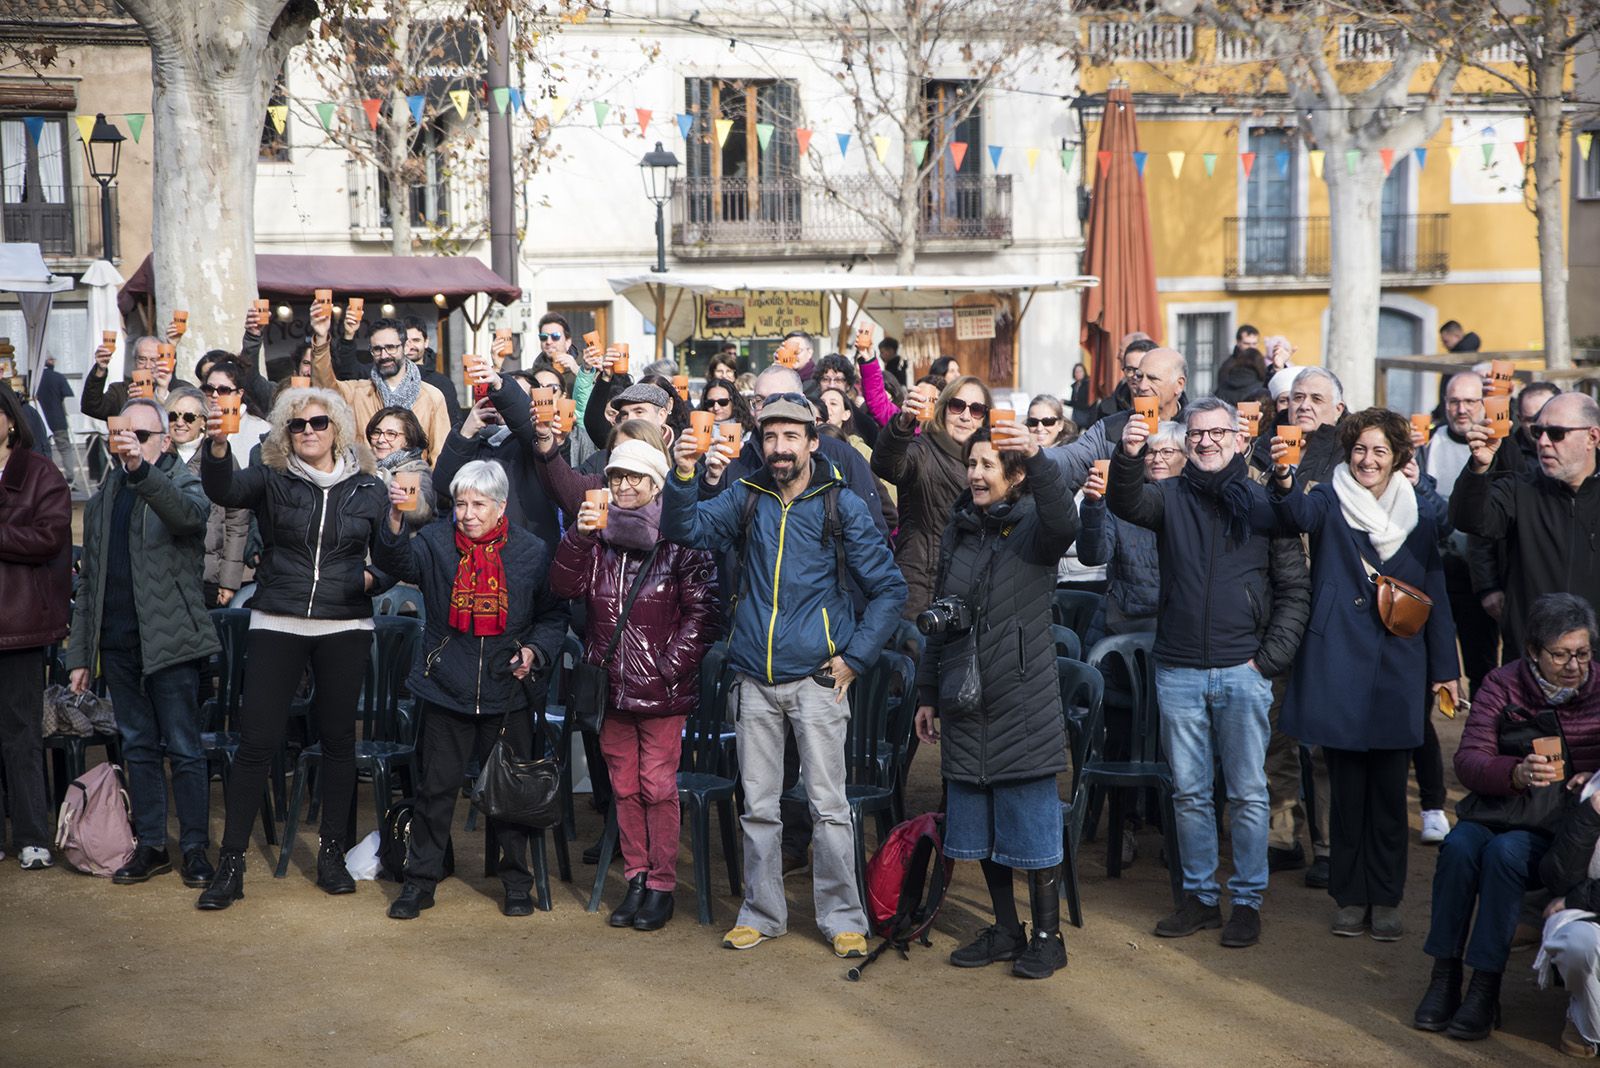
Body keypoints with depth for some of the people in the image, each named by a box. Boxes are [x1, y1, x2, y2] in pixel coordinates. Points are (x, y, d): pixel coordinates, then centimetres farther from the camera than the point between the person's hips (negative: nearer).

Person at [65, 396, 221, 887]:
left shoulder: (183, 485, -1)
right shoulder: (104, 497, 15)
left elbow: (189, 515, -28)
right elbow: (89, 580, 17)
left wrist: (142, 471, -43)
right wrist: (80, 654, 13)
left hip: (168, 639, -5)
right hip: (117, 641, 6)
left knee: (183, 748, -2)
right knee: (137, 747, 10)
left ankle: (195, 847, 5)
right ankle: (151, 846, 18)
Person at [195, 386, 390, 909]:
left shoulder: (368, 489, 5)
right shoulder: (271, 480, 2)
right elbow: (224, 489, -19)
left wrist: (373, 576, -10)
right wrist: (217, 446, -39)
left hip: (345, 628, 1)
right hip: (276, 625, -1)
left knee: (338, 738, 9)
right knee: (256, 740, -4)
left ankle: (332, 853, 22)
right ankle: (231, 862, 4)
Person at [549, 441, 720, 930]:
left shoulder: (679, 541, -5)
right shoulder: (599, 537, 10)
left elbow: (703, 612, -7)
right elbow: (565, 586, -2)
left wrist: (671, 665, -13)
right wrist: (579, 536, -15)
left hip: (661, 689, -5)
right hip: (611, 686, 5)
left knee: (658, 787, -1)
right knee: (624, 787, 11)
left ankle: (661, 886, 9)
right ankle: (636, 880, 21)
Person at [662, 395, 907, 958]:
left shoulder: (842, 506, -1)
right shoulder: (748, 500, 8)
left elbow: (888, 588, 3)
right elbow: (686, 529, -4)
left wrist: (855, 657, -3)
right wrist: (683, 478, -20)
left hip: (815, 678, -3)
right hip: (755, 678, 3)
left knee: (828, 804, -2)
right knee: (758, 805, 10)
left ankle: (843, 919, 9)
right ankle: (762, 912, 21)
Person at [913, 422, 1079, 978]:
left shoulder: (1032, 526, -5)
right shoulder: (958, 532, 11)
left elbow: (1064, 522, -32)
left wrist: (1037, 459, -44)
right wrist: (928, 694, 17)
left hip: (1023, 701, -6)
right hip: (965, 703, 6)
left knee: (1032, 825, 0)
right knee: (981, 827, 12)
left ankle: (1048, 936, 11)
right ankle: (1005, 931, 25)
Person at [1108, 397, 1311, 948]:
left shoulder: (1264, 503, 2)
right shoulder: (1170, 496, 6)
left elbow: (1295, 588, 3)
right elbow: (1127, 503, -16)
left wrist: (1269, 658, -5)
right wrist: (1129, 458, -36)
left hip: (1243, 671, -2)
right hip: (1179, 670, 2)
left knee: (1248, 793, 4)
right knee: (1189, 792, 9)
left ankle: (1248, 900, 15)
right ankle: (1200, 896, 21)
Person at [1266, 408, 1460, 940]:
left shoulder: (1421, 509, 6)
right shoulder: (1331, 502, -1)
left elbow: (1435, 591, 9)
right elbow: (1301, 513, -25)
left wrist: (1445, 668, 7)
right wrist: (1284, 481, -48)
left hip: (1398, 668, 2)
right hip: (1339, 666, -1)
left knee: (1389, 790, 6)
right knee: (1346, 789, 5)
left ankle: (1385, 899, 18)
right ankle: (1350, 896, 17)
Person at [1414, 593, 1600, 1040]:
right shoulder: (1503, 685, 4)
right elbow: (1468, 760, -6)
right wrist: (1517, 772, -27)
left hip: (1558, 824, -2)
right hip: (1497, 807, 2)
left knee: (1505, 852, -31)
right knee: (1458, 846, -28)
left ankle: (1486, 988, -24)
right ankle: (1445, 977, -18)